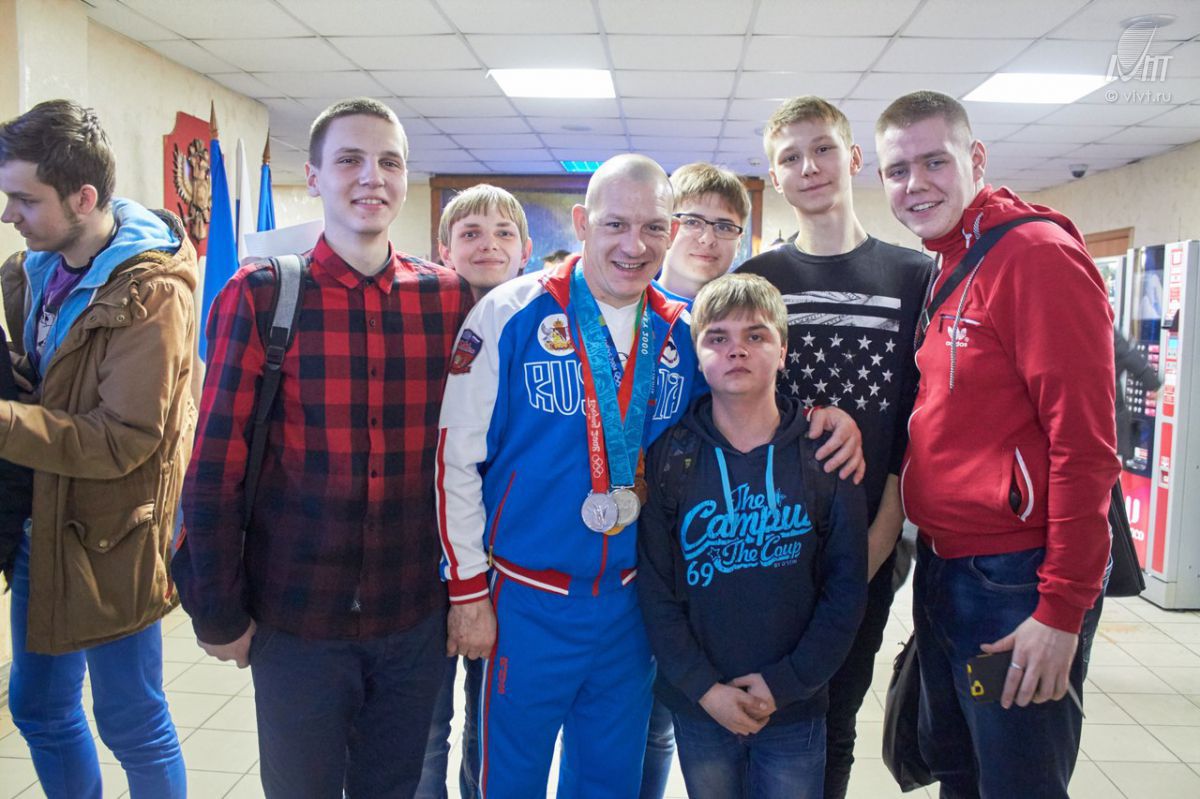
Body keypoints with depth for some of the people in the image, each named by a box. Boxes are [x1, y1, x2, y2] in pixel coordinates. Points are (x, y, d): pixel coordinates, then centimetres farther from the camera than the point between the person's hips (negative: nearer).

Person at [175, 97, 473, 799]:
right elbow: (215, 470, -6)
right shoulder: (259, 295, -8)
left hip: (416, 616, 2)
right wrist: (219, 615, -4)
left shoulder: (448, 297, -1)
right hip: (294, 620, -2)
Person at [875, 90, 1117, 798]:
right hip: (943, 568, 9)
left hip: (1017, 580, -8)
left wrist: (1064, 610, -20)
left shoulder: (1039, 254, -15)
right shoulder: (943, 271, 11)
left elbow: (1084, 444, -20)